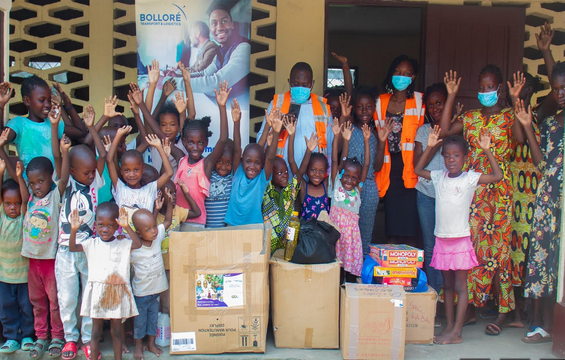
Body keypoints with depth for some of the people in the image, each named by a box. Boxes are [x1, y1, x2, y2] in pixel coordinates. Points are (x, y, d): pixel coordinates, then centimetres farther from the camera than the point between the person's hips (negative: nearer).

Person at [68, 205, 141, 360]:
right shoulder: (92, 244, 2)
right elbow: (72, 248, -7)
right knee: (96, 330, 10)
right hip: (97, 292, 1)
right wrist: (74, 229, -22)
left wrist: (127, 227, -32)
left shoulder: (123, 244, -3)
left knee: (116, 330, 11)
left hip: (117, 293, -1)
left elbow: (138, 244, -21)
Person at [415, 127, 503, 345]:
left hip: (461, 239, -4)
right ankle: (449, 326, 21)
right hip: (442, 238, 5)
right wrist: (429, 147, 6)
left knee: (460, 286, 0)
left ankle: (456, 333, 3)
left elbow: (498, 176, -11)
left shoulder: (470, 178, -5)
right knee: (447, 285, 12)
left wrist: (487, 150, -15)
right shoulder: (439, 177, 6)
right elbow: (418, 170, 15)